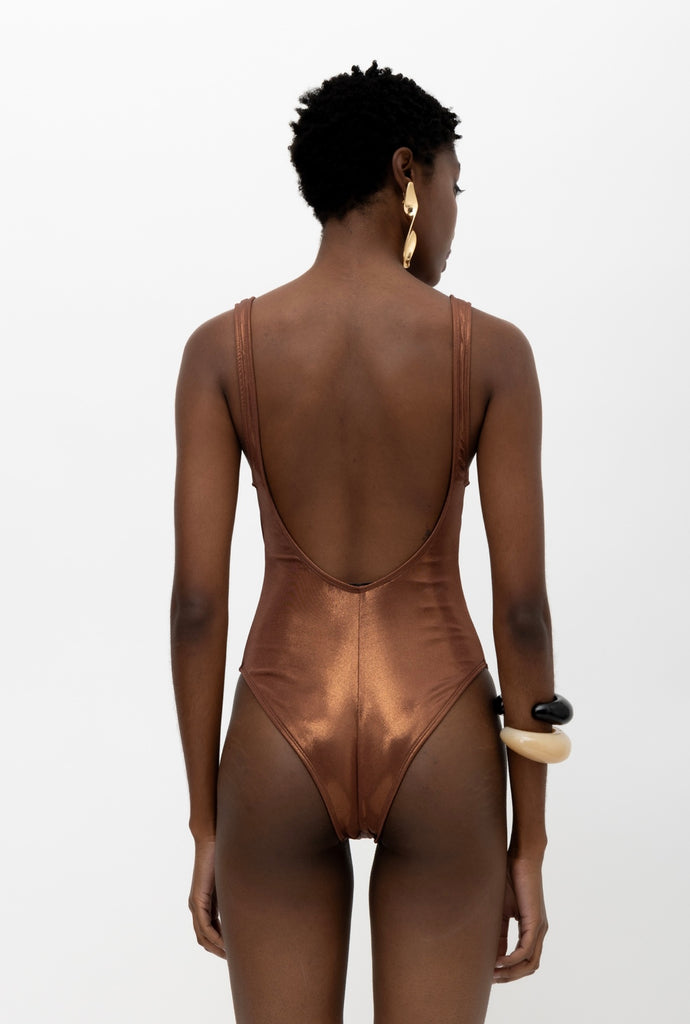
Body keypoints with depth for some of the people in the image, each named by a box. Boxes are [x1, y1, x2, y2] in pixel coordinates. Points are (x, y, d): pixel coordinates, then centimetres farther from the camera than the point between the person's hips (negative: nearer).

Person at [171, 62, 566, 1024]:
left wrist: (205, 829, 4)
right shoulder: (494, 349, -6)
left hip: (281, 760, 1)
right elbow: (523, 606, -8)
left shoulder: (221, 347, -4)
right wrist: (529, 847, 2)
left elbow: (196, 601, -6)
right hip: (440, 760, 0)